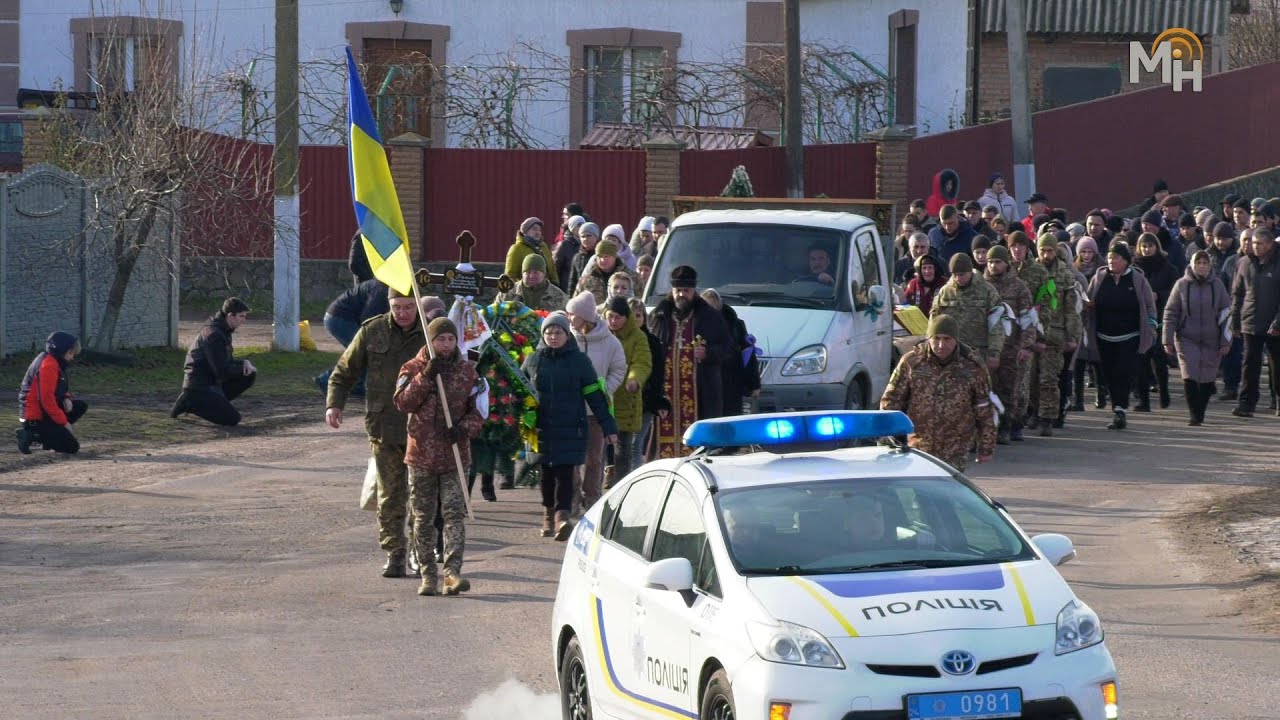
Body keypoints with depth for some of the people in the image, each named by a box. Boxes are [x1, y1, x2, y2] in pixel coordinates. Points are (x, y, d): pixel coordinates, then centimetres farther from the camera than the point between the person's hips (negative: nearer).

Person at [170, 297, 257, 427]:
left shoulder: (223, 331, 12)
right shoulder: (213, 335, -20)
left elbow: (228, 362, 20)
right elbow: (222, 371, -22)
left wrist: (244, 363, -1)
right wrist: (243, 366, -7)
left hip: (213, 382, 10)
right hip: (199, 386, -10)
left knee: (250, 376, 4)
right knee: (232, 419, -17)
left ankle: (214, 402, 4)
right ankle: (189, 403, -6)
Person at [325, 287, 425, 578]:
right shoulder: (372, 331, 1)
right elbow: (344, 371, 10)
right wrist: (334, 404, -4)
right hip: (384, 425, 1)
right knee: (390, 494, 2)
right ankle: (394, 553, 7)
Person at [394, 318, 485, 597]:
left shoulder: (467, 371, 4)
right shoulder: (413, 369, 1)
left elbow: (478, 411, 6)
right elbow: (403, 402, -13)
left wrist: (464, 428, -14)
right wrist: (426, 376, -22)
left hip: (454, 454, 0)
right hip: (421, 454, 1)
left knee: (454, 513, -12)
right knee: (423, 518, 7)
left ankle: (452, 572, -18)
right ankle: (428, 575, 15)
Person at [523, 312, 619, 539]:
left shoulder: (579, 360, 2)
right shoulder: (533, 360, 8)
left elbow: (595, 395, 3)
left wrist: (608, 426, 1)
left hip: (570, 429, -3)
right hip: (541, 428, 3)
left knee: (564, 473, -11)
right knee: (546, 473, 9)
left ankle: (562, 516, -20)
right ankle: (549, 514, 23)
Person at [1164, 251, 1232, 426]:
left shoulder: (1217, 285, 2)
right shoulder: (1182, 284, -1)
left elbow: (1226, 314, 5)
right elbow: (1170, 313, 2)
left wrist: (1226, 341, 1)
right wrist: (1168, 340, -1)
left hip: (1211, 340, 1)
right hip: (1187, 339, -1)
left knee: (1207, 380, 5)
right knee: (1189, 378, -11)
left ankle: (1200, 413, 23)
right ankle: (1195, 416, -6)